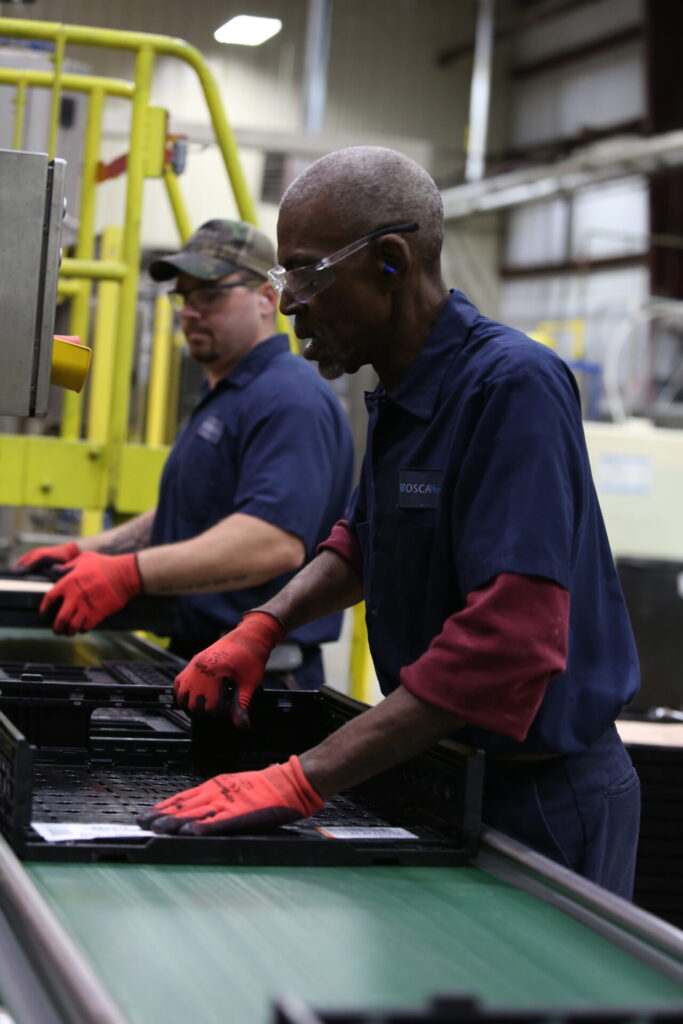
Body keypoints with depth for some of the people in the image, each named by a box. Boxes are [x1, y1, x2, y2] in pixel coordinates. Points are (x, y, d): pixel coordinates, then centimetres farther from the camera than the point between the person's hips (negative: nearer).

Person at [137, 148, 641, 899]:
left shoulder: (514, 387, -24)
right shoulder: (399, 393, 6)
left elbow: (507, 642, -33)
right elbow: (364, 540, 25)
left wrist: (302, 781, -34)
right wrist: (262, 626, 5)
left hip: (545, 797, -8)